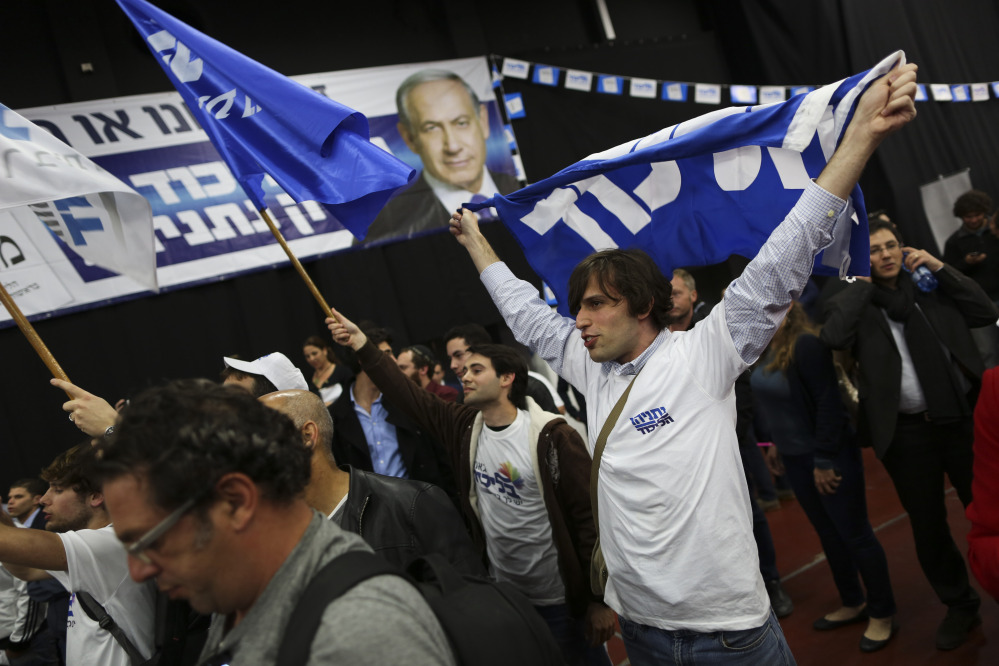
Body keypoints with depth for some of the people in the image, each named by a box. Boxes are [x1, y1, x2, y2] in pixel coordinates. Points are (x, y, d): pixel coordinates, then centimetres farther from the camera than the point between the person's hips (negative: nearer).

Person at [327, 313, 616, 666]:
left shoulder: (552, 437, -18)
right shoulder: (467, 427, -1)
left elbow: (590, 515, -17)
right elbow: (408, 395, -1)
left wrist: (600, 600, -17)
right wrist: (361, 344, -9)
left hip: (562, 599, -5)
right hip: (503, 594, 6)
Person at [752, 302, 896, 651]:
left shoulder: (806, 344, -20)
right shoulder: (765, 350, 2)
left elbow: (828, 401, -22)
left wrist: (825, 460, -21)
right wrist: (778, 443, 13)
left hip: (830, 455, -8)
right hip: (794, 458, 8)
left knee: (855, 535, 4)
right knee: (828, 534, 19)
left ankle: (882, 615, 20)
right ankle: (853, 603, 36)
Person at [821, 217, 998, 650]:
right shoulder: (854, 300, -1)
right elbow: (834, 337, -22)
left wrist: (940, 268, -6)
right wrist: (861, 283, -12)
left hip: (961, 417, 1)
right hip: (906, 432, -1)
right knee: (928, 525, 13)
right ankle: (959, 605, 34)